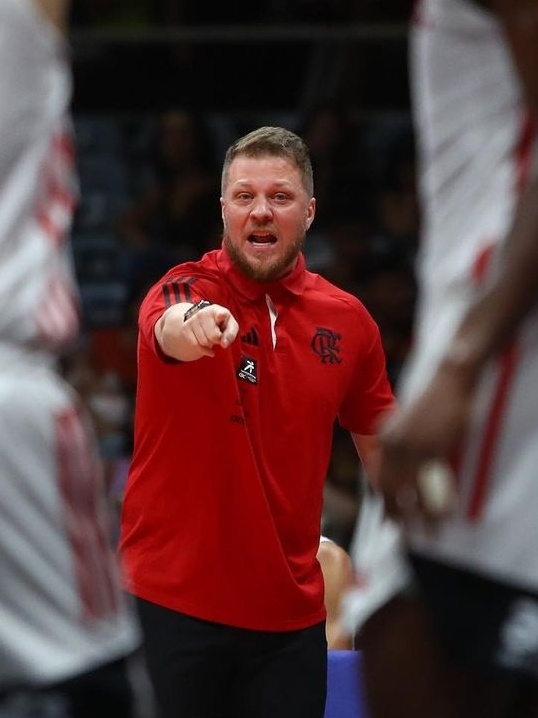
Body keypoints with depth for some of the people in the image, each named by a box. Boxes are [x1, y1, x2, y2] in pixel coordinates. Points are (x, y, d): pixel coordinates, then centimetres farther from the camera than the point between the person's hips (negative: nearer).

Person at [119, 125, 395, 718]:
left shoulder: (348, 320, 5)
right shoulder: (185, 288, -8)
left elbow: (378, 441, 17)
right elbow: (166, 329, -33)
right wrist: (192, 324, -56)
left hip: (291, 609, 3)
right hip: (172, 598, -3)